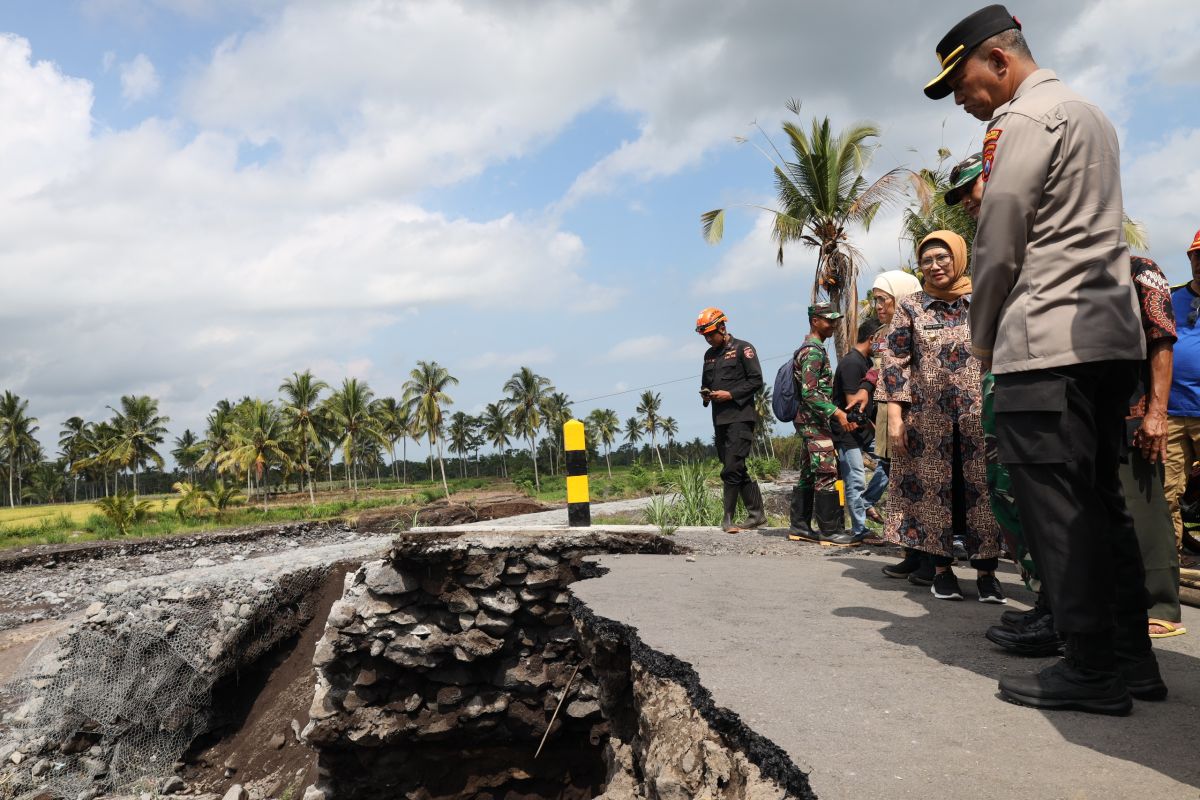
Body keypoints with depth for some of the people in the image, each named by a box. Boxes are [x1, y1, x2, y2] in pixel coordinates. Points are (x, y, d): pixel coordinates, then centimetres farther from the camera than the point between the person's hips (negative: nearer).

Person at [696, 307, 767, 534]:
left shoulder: (742, 349, -2)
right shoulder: (709, 354, 19)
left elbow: (756, 380, -8)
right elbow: (706, 383, 27)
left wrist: (731, 394, -15)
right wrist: (705, 395, 5)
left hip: (740, 417, -7)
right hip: (720, 419, 7)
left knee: (732, 468, -13)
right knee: (737, 469, 9)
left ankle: (728, 518, -8)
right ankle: (756, 514, 16)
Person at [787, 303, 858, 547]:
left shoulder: (811, 348, 18)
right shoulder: (814, 351, -14)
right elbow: (810, 393, -22)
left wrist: (836, 413, 23)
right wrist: (837, 413, -24)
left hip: (808, 422, 11)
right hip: (815, 422, -11)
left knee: (808, 475, 12)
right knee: (827, 475, -10)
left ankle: (800, 526, 15)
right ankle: (830, 530, -8)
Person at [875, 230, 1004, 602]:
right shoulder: (911, 307, 7)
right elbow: (894, 361, 3)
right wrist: (894, 415, -5)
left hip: (979, 414, 0)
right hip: (928, 416, 0)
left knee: (982, 487, -2)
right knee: (933, 487, 1)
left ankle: (986, 571, 5)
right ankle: (942, 568, 10)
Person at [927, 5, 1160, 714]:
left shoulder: (1025, 120, -6)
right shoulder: (1089, 115, 24)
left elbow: (997, 247, -9)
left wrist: (982, 336, 5)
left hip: (1048, 343, -10)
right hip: (1113, 334, 10)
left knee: (1058, 509, -6)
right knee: (1101, 500, 11)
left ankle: (1093, 670, -1)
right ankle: (1133, 656, 16)